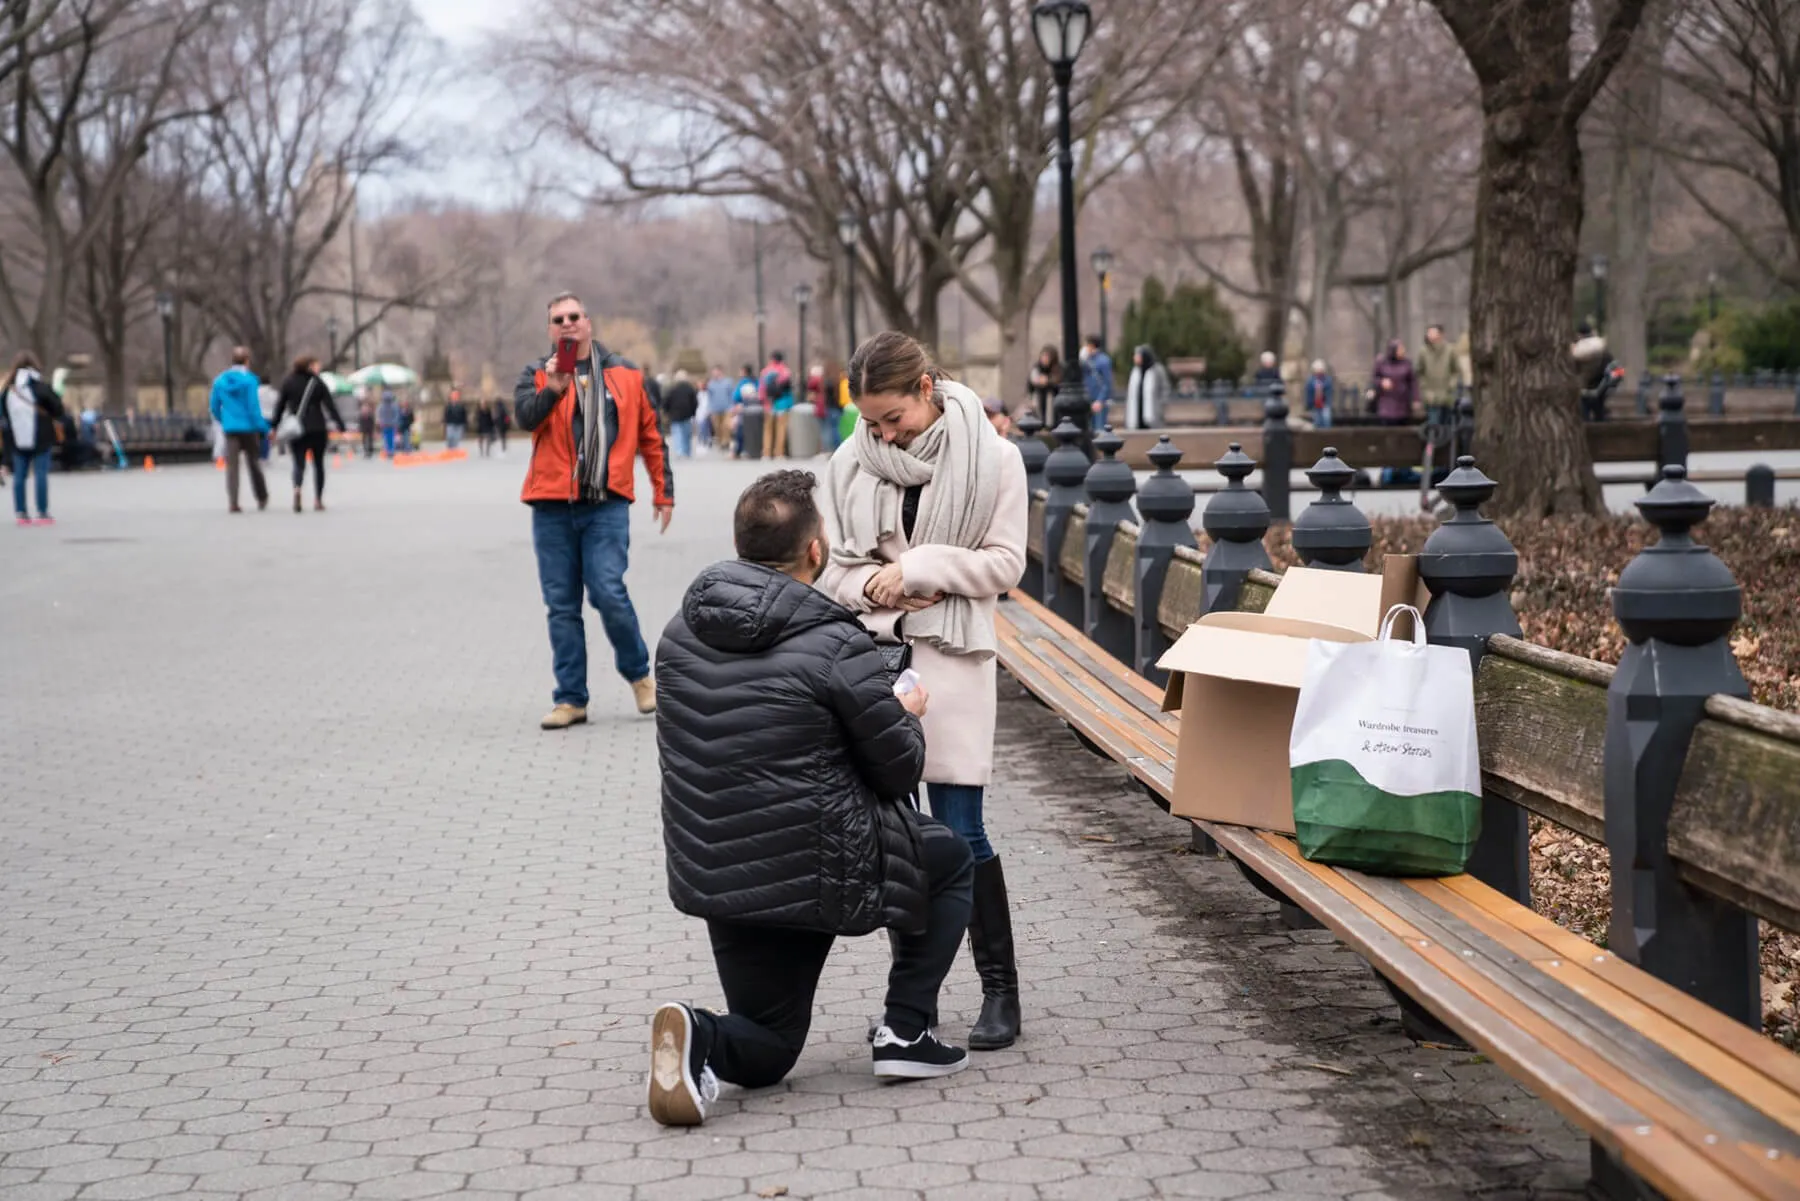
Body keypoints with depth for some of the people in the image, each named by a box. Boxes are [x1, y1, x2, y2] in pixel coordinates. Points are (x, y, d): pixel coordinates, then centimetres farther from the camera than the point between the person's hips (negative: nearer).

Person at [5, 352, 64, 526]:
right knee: (41, 474, -1)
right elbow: (55, 402, -14)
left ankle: (20, 513, 10)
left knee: (19, 475, 10)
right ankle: (43, 513, -2)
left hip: (17, 438, 4)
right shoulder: (39, 385, -10)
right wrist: (57, 420, 2)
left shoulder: (10, 387, 4)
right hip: (40, 437, -4)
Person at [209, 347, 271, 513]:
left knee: (231, 466, 2)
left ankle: (233, 502, -6)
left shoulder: (219, 381, 5)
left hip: (230, 429, 3)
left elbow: (214, 407, 9)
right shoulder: (249, 380, -9)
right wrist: (263, 428, -9)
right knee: (254, 463, 11)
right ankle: (262, 498, 23)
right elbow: (253, 406, -14)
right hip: (249, 428, -3)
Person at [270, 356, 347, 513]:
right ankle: (318, 500, 8)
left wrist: (274, 427, 9)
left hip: (296, 429, 1)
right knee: (318, 463, 10)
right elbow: (330, 406, -2)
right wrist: (341, 427, -3)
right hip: (317, 429, -1)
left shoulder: (288, 382, 5)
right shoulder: (317, 383, 0)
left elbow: (280, 406, 5)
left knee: (299, 463, -1)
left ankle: (297, 488, -31)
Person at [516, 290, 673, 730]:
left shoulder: (625, 375, 10)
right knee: (561, 606, 4)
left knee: (609, 594, -13)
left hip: (607, 506, -1)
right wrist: (553, 388, -30)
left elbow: (650, 437, 16)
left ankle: (638, 673, 12)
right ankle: (571, 699, 11)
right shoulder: (537, 374, 7)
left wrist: (663, 492, 14)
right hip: (551, 507, 1)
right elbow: (525, 415, -13)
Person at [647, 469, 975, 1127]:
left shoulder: (682, 630, 1)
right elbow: (900, 773, -9)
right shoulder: (837, 648, -18)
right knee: (951, 860, 24)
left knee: (766, 1054, 23)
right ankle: (906, 1031, 15)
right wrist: (907, 716, 15)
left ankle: (701, 1039, -12)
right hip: (820, 873, -6)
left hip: (710, 875, 6)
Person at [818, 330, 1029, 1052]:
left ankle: (1000, 991, 9)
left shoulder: (991, 457, -4)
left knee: (959, 832, -4)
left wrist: (915, 568, -13)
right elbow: (835, 564, 9)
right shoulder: (852, 463, 3)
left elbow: (1004, 562, -4)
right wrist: (875, 586, -12)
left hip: (952, 653, -3)